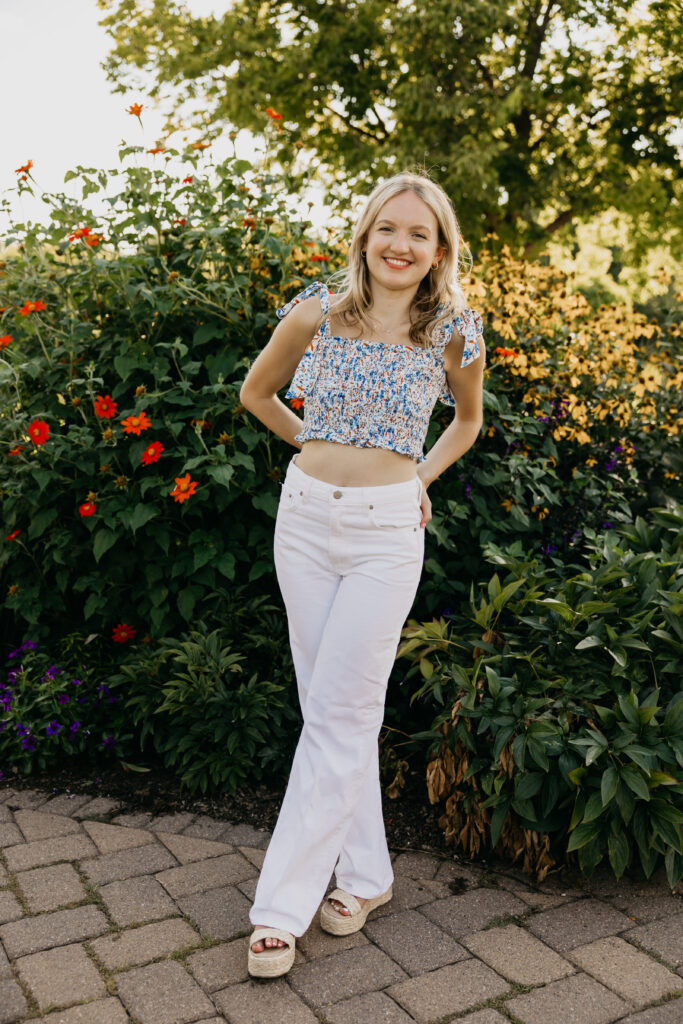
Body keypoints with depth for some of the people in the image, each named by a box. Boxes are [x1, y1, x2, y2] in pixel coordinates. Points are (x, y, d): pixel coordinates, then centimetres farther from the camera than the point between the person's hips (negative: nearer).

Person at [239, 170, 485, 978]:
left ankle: (284, 904, 9)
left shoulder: (452, 334, -2)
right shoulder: (317, 312, -2)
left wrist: (420, 477, 6)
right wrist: (318, 445, 10)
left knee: (340, 715, -2)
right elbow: (255, 392, 13)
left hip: (387, 530, -2)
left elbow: (468, 419, 17)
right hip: (305, 517, 3)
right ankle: (364, 872, 25)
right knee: (328, 705, 8)